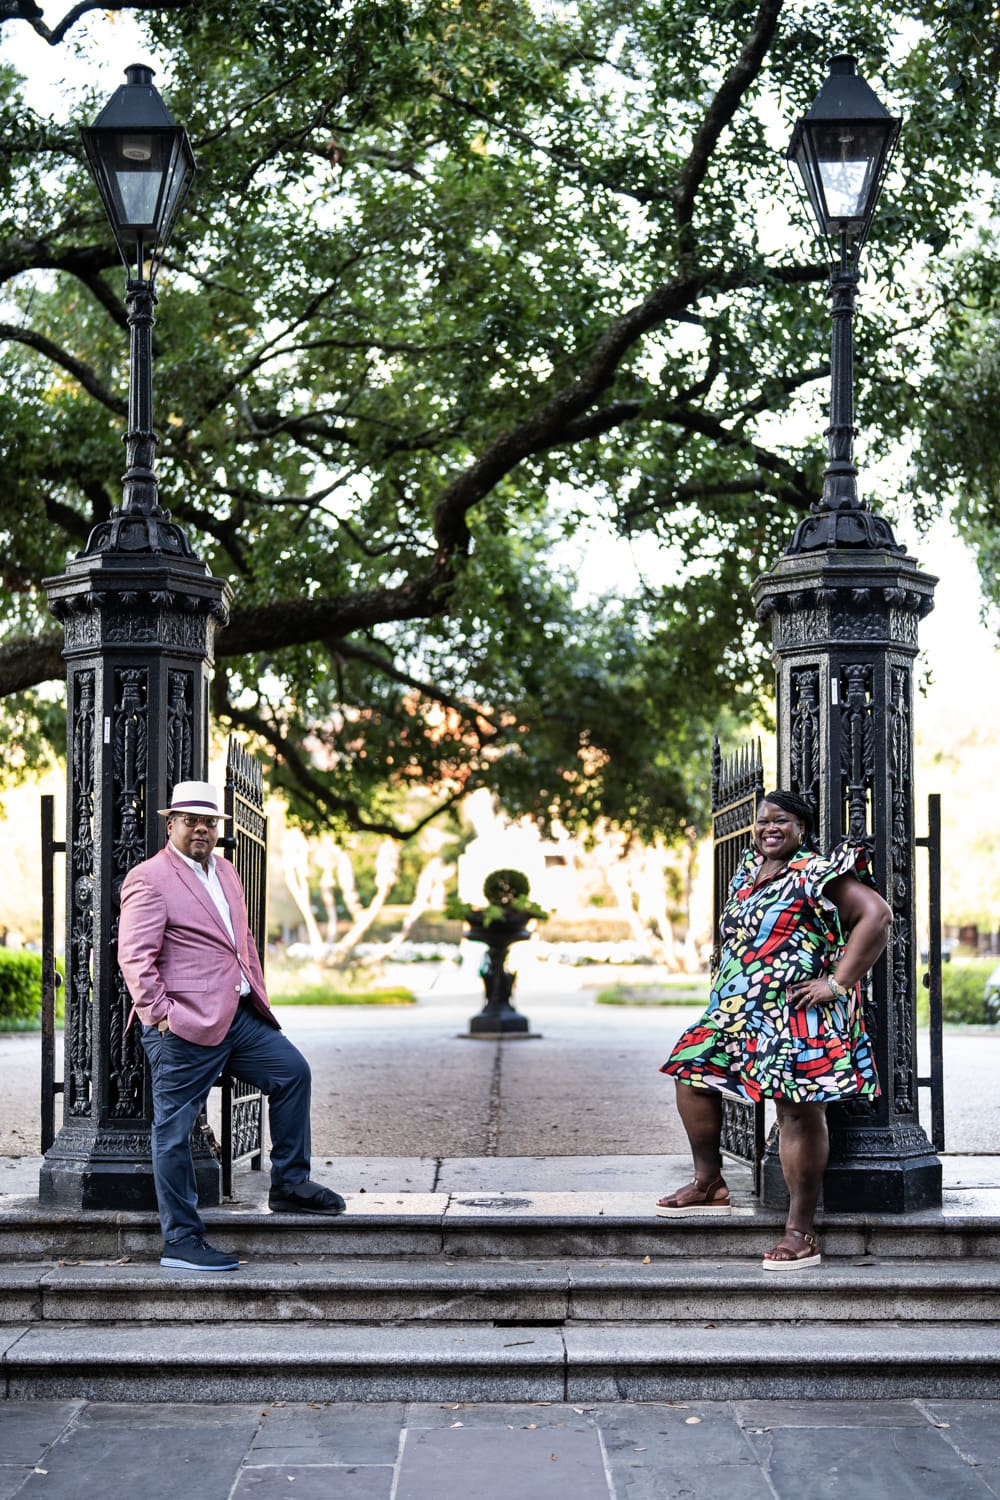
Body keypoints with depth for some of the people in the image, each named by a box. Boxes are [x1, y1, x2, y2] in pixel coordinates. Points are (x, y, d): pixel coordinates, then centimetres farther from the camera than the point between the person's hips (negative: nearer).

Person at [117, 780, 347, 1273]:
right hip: (186, 1026, -8)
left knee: (292, 1071, 9)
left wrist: (258, 1001, 19)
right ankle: (181, 1242, 4)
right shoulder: (149, 879, -8)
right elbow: (134, 956, -15)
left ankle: (288, 1185, 22)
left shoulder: (226, 873, 17)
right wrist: (159, 1013, -20)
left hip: (238, 1015, 8)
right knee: (174, 1131, -1)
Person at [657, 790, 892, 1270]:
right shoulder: (747, 872, 16)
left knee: (799, 1110, -12)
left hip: (799, 1013, -9)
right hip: (739, 1010, 9)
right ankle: (709, 1185, 27)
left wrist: (837, 982, -20)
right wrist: (728, 988, 21)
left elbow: (876, 915, -18)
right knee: (692, 1075, 14)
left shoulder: (817, 874, -9)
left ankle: (801, 1233, -10)